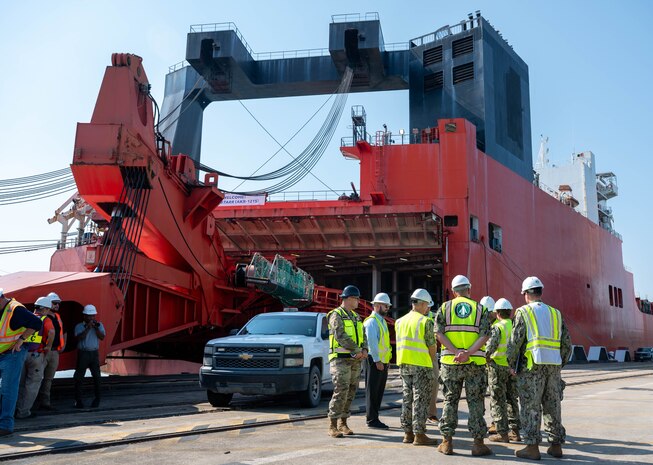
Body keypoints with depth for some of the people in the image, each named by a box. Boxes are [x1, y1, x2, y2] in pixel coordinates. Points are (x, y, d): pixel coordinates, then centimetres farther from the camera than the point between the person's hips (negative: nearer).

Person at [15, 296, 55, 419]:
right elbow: (51, 332, -22)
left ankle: (17, 409, 20)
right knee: (33, 384, 5)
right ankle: (23, 412, 5)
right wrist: (48, 346, -9)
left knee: (21, 383, 17)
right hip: (36, 355, -5)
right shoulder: (45, 320, -3)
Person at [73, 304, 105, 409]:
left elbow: (102, 337, -4)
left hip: (94, 353, 2)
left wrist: (96, 328, -14)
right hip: (83, 353, -1)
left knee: (96, 376, 1)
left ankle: (97, 399, 11)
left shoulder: (99, 325, 9)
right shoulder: (79, 326, 3)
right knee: (79, 377, -1)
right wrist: (88, 328, -17)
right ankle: (78, 400, 6)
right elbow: (79, 338, -13)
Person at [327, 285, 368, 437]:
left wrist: (364, 349, -3)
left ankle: (343, 423, 15)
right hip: (341, 358, -8)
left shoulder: (356, 316, 19)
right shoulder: (336, 315, -6)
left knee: (350, 392, 7)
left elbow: (363, 334, 16)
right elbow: (340, 336, -17)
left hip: (355, 360, 8)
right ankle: (332, 426, -8)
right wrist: (356, 350, -15)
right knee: (341, 391, -12)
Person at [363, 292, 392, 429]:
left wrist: (387, 359, 17)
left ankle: (374, 418, 19)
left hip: (383, 361, 9)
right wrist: (377, 360, -20)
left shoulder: (382, 321, 19)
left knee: (379, 391, 12)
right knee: (372, 391, -3)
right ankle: (372, 420, 1)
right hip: (375, 361, -9)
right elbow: (372, 342, -18)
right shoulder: (372, 321, -11)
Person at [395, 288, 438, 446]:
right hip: (421, 365, -6)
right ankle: (419, 435, 1)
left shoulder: (400, 321, 10)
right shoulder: (425, 321, -10)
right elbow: (431, 346, -10)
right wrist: (432, 362, 7)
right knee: (420, 400, -1)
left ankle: (408, 433, 17)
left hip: (403, 365, 6)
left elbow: (400, 344, 9)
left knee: (407, 398, 13)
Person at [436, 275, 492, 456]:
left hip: (450, 361, 1)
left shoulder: (445, 307, 5)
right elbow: (484, 335, -9)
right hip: (475, 362, -1)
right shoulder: (480, 308, 5)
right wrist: (467, 353, -17)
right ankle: (478, 443, 8)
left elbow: (439, 334, -7)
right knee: (475, 402, 6)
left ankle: (447, 442, 11)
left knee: (450, 401, 9)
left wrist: (456, 352, -13)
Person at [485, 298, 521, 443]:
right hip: (513, 367, 6)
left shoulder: (497, 327, -12)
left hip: (498, 366, -6)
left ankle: (502, 433, 2)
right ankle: (514, 431, 18)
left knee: (498, 401, 1)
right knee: (512, 399, 15)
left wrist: (486, 358, -13)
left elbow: (491, 345, -25)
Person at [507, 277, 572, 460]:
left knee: (531, 407, 0)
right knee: (553, 406, 12)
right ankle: (556, 445, 18)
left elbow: (515, 341, -7)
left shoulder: (523, 312, -1)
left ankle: (532, 447, 1)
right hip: (554, 366, 5)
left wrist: (512, 365, 3)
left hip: (532, 365, -5)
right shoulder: (556, 313, 14)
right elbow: (567, 343, 14)